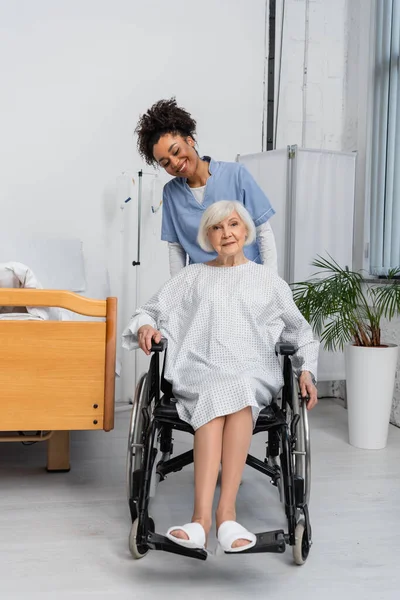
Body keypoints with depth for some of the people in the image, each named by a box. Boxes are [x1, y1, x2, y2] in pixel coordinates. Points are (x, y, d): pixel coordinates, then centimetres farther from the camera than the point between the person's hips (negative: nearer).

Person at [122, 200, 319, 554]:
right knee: (217, 394, -36)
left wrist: (306, 370, 8)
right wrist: (145, 326, -5)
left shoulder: (268, 280, 21)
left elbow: (300, 332, 25)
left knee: (238, 392, -37)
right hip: (200, 372, 0)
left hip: (254, 372, 0)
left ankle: (210, 515, -42)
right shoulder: (192, 277, 21)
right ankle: (214, 516, -45)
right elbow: (151, 310, 18)